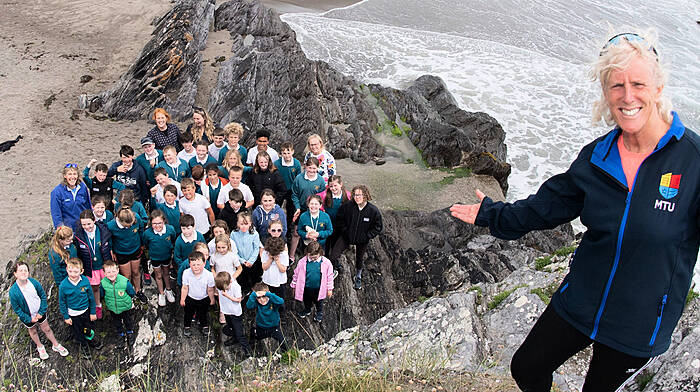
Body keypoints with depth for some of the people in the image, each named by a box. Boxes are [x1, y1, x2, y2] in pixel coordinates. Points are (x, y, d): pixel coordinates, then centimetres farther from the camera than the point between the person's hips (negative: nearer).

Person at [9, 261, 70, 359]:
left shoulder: (34, 282, -21)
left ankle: (56, 345, 42)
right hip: (27, 316, -1)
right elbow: (17, 309, -16)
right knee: (33, 331, 24)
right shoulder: (13, 291, -28)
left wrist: (42, 312, -9)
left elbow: (43, 296, -7)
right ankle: (40, 347, 51)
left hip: (40, 312, 1)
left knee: (47, 329, 19)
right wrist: (29, 319, -14)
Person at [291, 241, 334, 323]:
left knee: (318, 302, 26)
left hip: (318, 289, -1)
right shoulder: (302, 262, -19)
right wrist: (294, 286, 5)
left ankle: (319, 312, 54)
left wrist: (330, 289, -2)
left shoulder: (326, 263, -21)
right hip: (306, 288, 1)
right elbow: (296, 274, -4)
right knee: (307, 301, 28)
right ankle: (307, 310, 58)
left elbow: (329, 276, -8)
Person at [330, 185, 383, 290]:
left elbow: (378, 227, -6)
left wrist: (367, 236, -12)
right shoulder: (347, 206, -19)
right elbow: (340, 220, -1)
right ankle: (338, 267, 31)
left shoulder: (373, 210, -20)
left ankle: (358, 277, 50)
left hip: (362, 240, 0)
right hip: (347, 237, 0)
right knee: (333, 257, -6)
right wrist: (345, 232, -7)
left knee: (359, 259, 21)